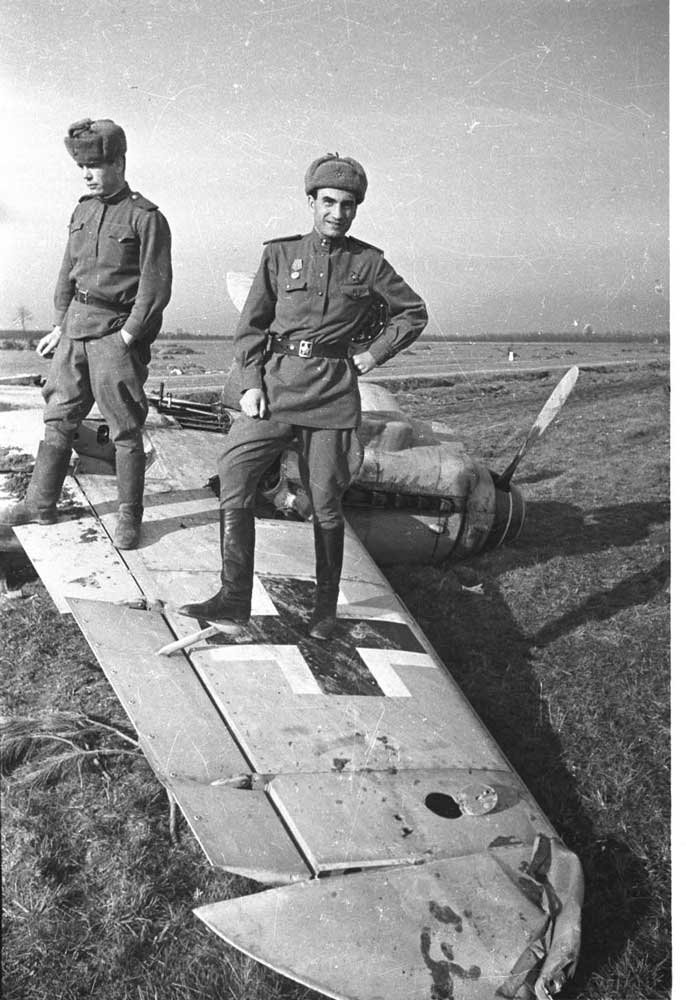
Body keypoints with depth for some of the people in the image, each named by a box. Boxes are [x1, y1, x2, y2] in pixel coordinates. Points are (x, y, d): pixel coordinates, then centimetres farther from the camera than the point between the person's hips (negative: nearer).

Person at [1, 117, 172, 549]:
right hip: (75, 329, 7)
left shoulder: (146, 217, -7)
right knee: (59, 419, 12)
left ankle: (130, 516, 11)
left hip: (117, 334, -7)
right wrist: (60, 325, 12)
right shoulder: (82, 210, 13)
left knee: (126, 430, 0)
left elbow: (156, 287, -11)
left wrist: (127, 337, -14)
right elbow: (68, 271, 18)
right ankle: (40, 503, 23)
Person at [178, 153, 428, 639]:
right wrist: (250, 383, -3)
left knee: (326, 503, 2)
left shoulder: (369, 262, 7)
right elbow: (251, 325, 9)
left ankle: (327, 605, 20)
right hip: (276, 383, 1)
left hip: (333, 392, -1)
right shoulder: (280, 254, 9)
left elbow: (414, 312, 18)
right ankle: (234, 598, 0)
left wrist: (375, 354, 7)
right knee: (234, 478, -10)